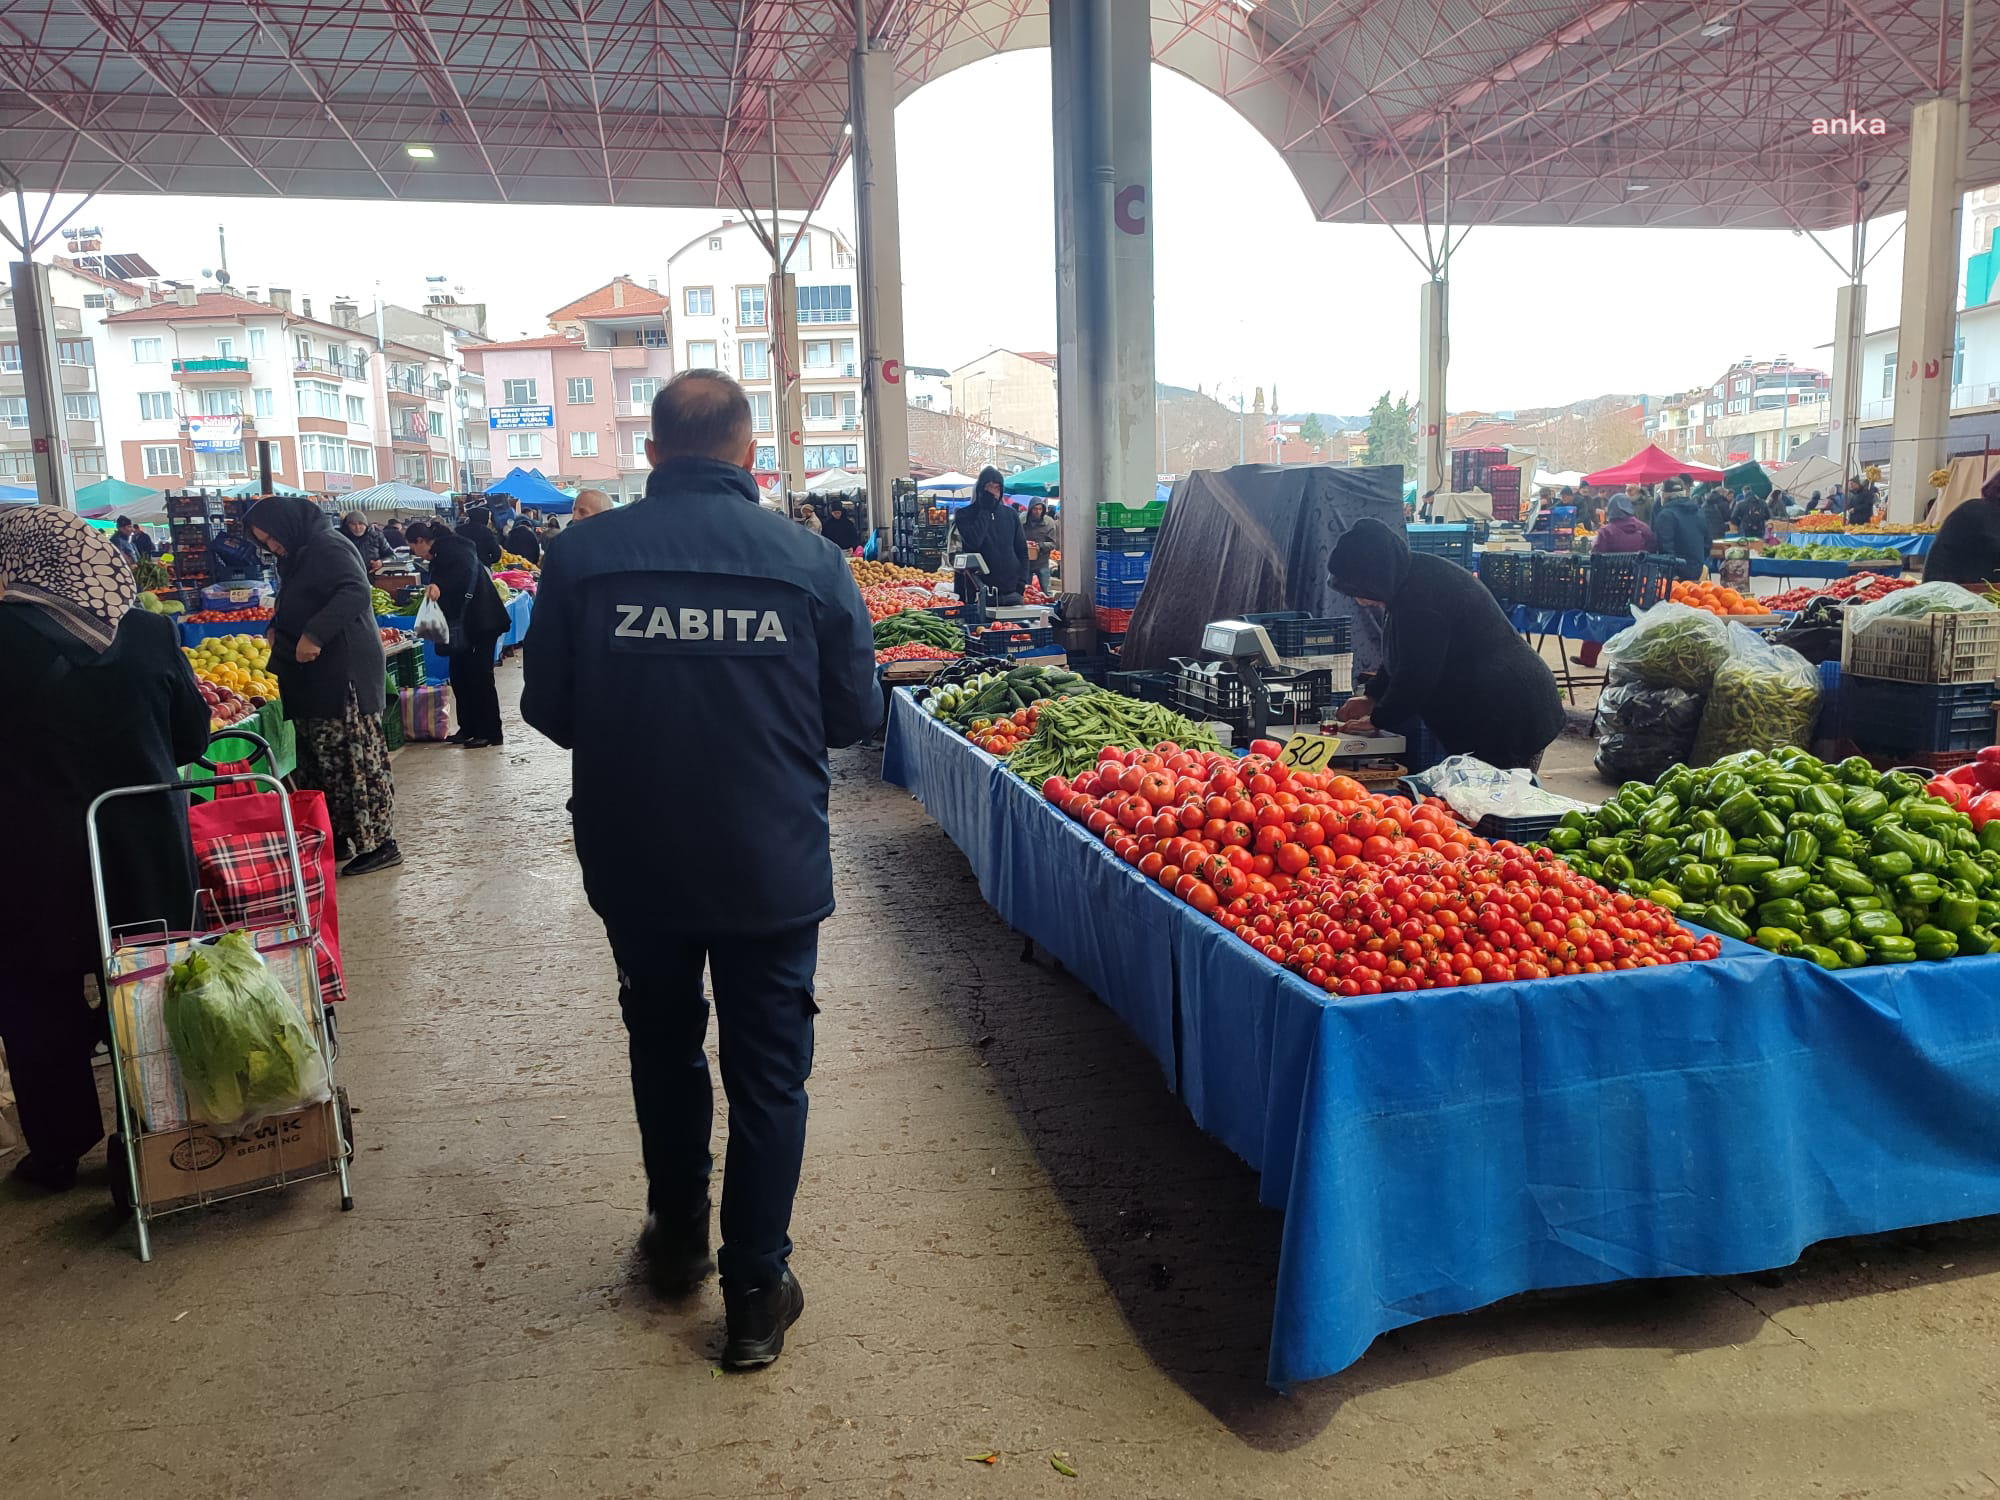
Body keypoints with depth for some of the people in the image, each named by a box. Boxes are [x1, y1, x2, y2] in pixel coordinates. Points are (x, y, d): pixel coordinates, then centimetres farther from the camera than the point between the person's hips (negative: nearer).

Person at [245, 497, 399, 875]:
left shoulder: (329, 548, -11)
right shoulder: (299, 556, 19)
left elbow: (356, 591, -26)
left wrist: (313, 634, -30)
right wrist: (278, 628, 11)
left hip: (343, 671, -10)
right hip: (314, 674, 10)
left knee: (356, 757, -9)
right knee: (322, 758, 9)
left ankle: (379, 843, -5)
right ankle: (337, 836, 14)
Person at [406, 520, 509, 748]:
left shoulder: (448, 548, -12)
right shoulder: (439, 555, 18)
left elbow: (467, 570, -31)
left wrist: (439, 586, -40)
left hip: (482, 621, -10)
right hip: (466, 622, 10)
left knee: (479, 675, -7)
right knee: (458, 671, 11)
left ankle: (491, 733, -1)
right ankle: (469, 728, 18)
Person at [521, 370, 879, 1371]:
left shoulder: (582, 558, -10)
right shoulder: (810, 561, -11)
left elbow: (547, 709, -2)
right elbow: (856, 715, -3)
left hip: (634, 864, 2)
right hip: (773, 868, -1)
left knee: (663, 1045, 24)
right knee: (768, 1070, 13)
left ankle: (676, 1236, 42)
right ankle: (756, 1295, 21)